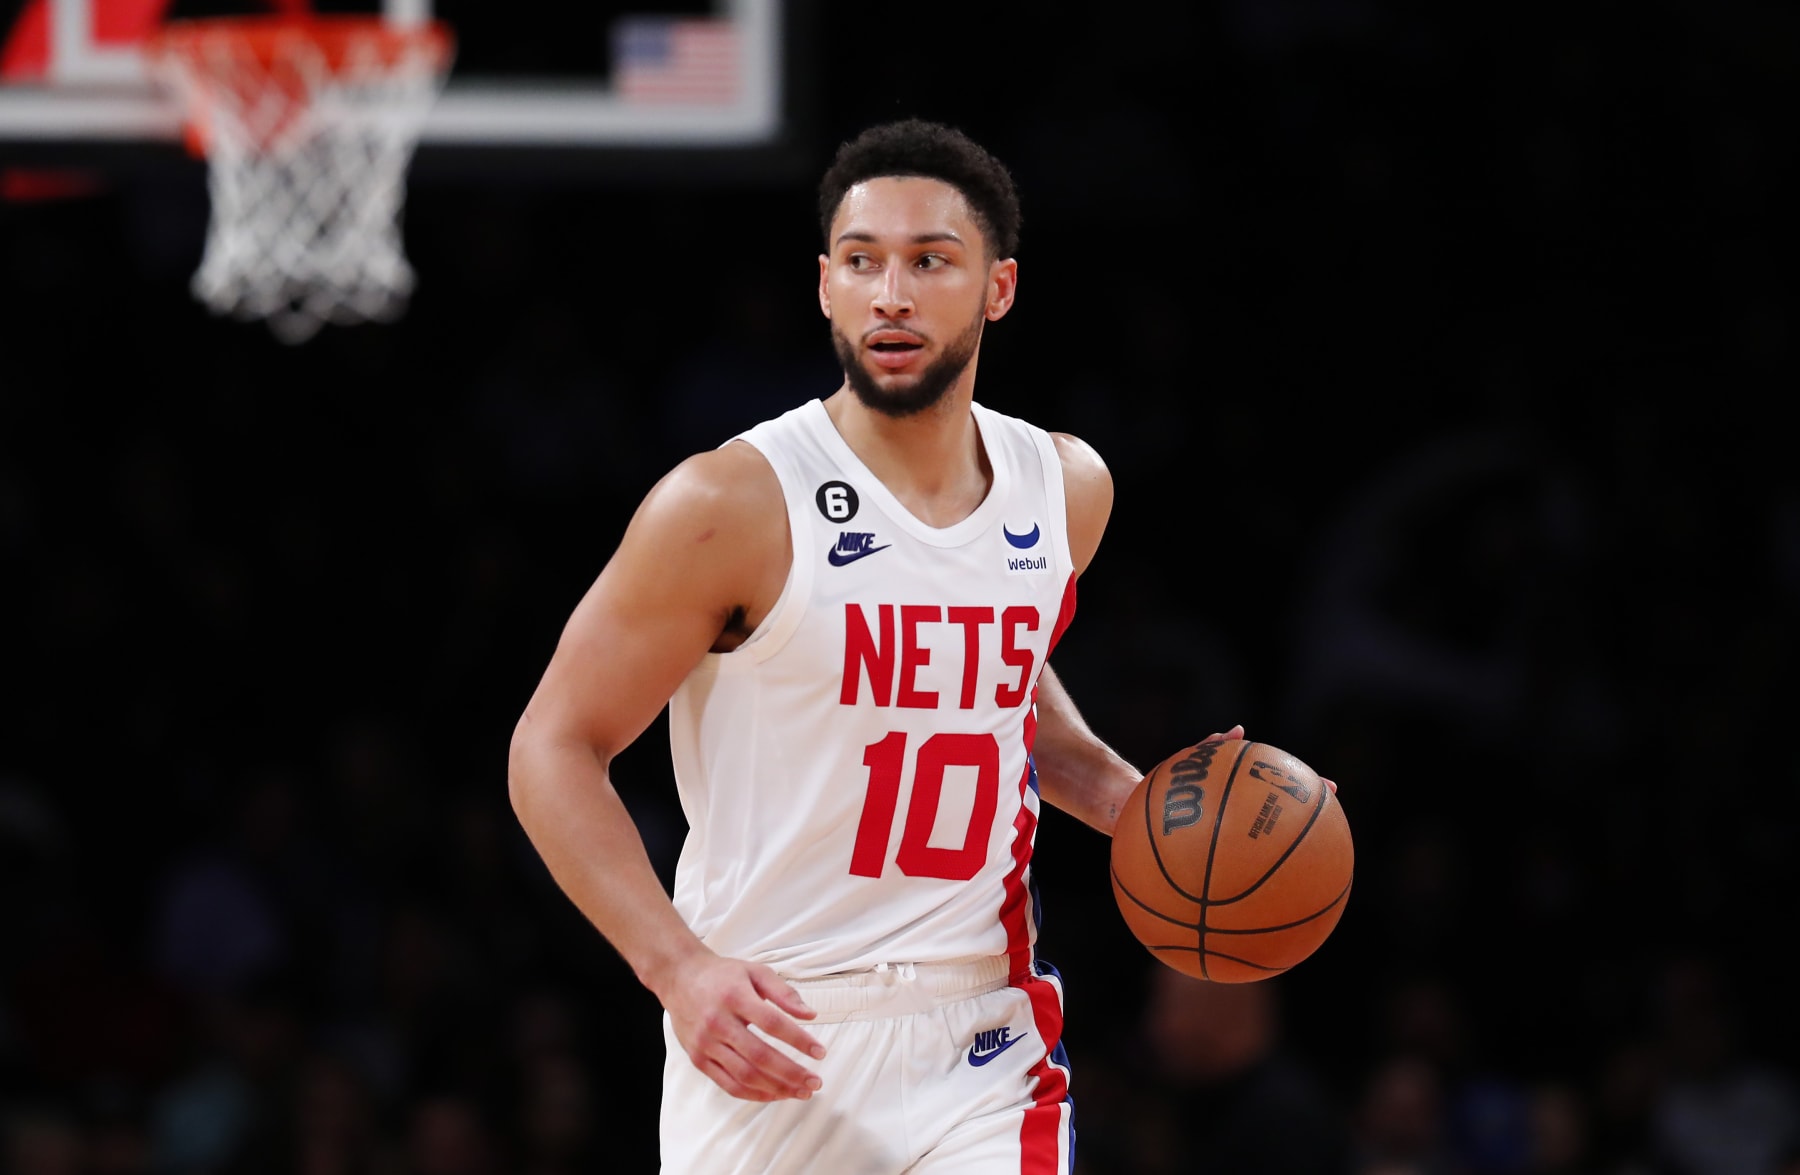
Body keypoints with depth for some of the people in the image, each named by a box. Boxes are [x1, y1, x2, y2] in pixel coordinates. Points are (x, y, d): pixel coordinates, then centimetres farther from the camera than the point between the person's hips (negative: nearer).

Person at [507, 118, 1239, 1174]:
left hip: (983, 1051, 3)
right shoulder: (732, 506, -12)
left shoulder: (1066, 489, 5)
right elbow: (555, 749, -8)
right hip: (770, 1045, -3)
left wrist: (1127, 801, 9)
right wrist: (679, 966, -19)